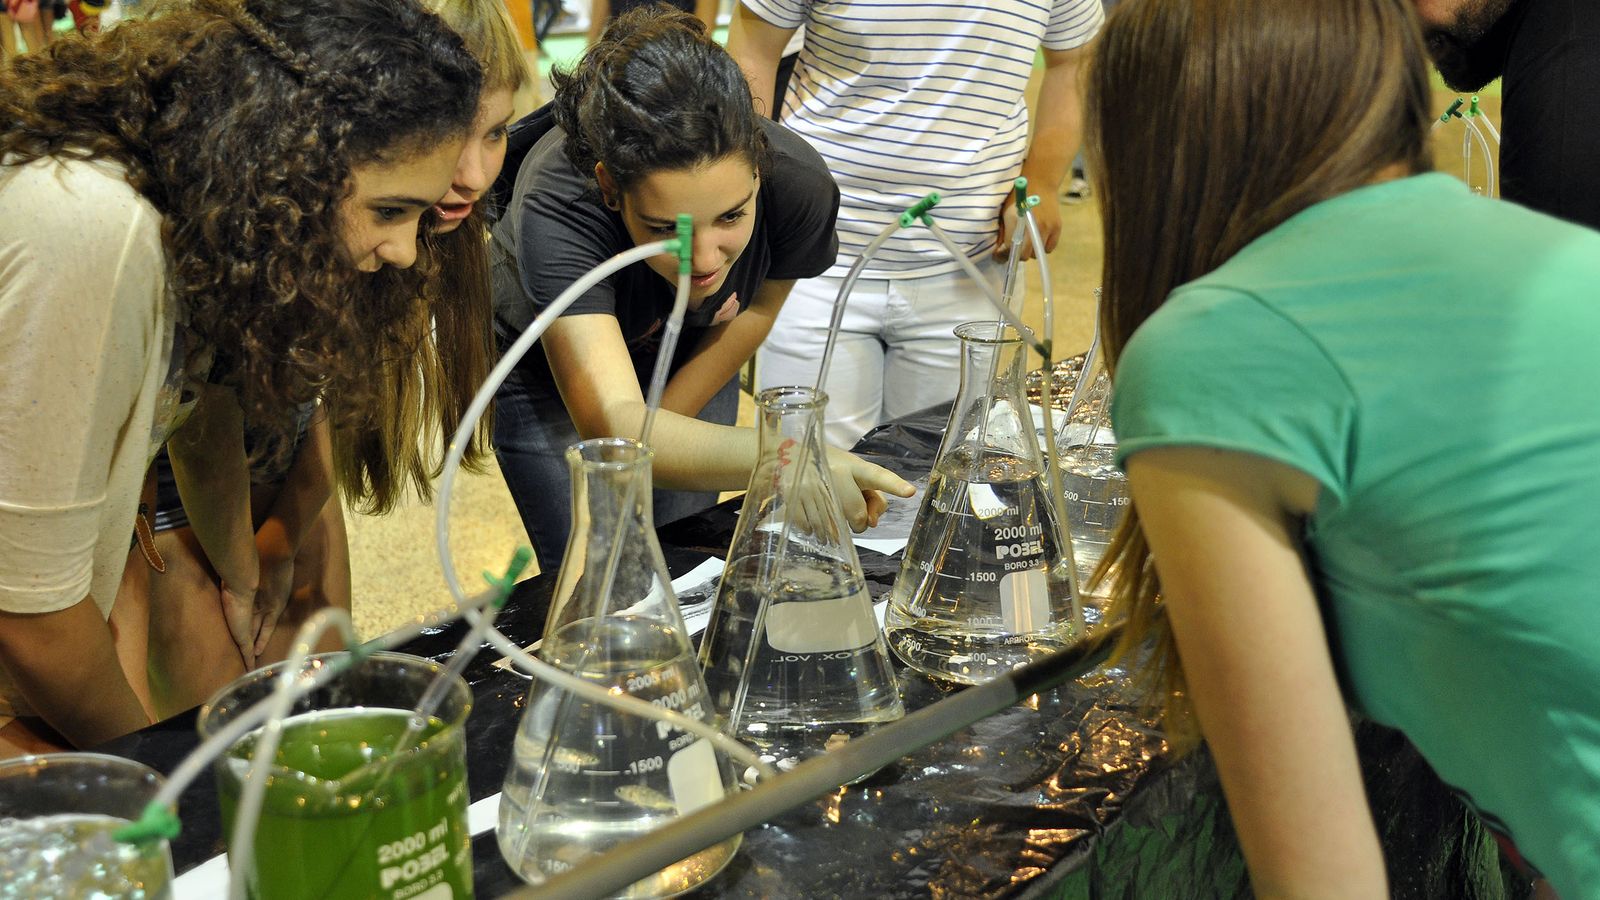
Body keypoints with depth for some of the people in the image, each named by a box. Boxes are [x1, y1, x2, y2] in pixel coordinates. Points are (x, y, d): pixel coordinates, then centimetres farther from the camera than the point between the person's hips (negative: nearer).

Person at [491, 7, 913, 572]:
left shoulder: (797, 184, -32)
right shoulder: (556, 207, -43)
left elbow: (758, 306, -9)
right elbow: (614, 426, -54)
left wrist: (663, 430, -7)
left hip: (690, 365, 3)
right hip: (551, 374, -3)